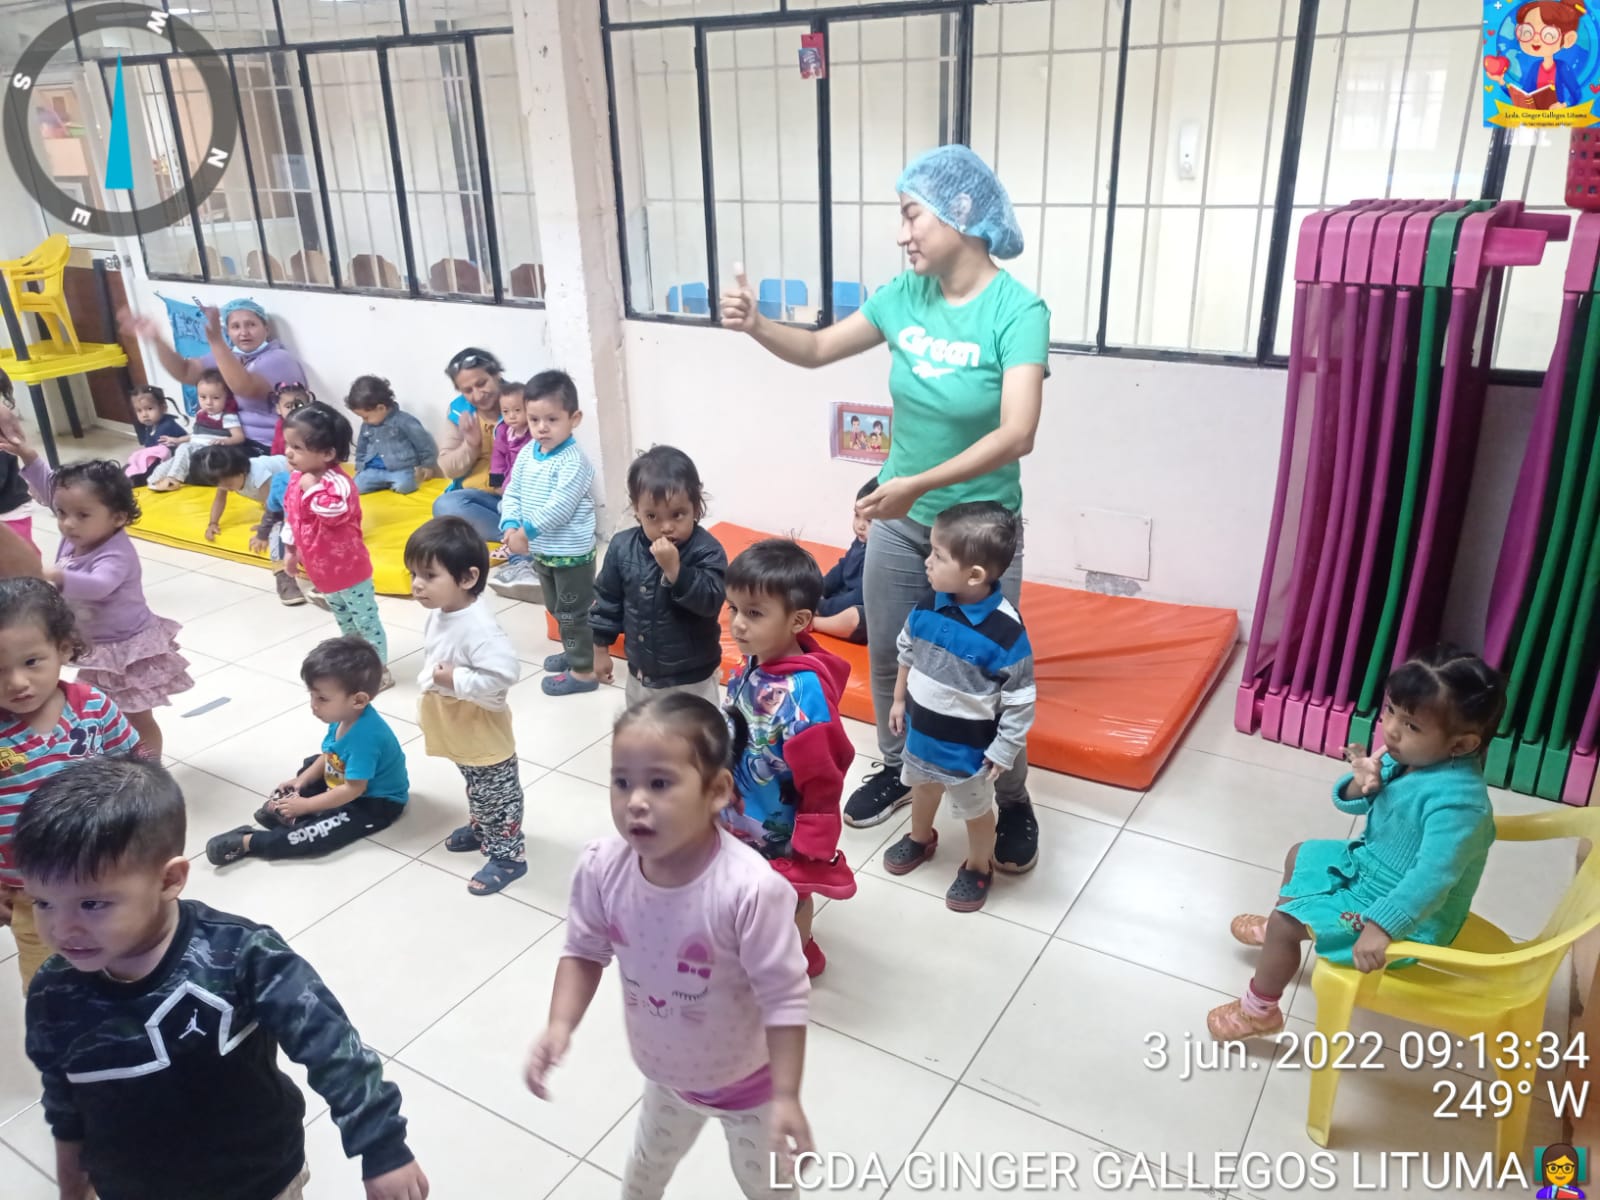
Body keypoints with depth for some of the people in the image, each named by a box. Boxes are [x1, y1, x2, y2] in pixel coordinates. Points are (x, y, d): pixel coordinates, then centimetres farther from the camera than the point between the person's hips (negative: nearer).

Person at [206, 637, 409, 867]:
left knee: (321, 833, -28)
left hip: (375, 804, -10)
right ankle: (285, 805, 0)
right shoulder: (344, 717, -8)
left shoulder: (364, 736, -36)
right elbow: (329, 755, 10)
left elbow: (352, 790, -30)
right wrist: (302, 780, -3)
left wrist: (306, 805, -21)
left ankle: (248, 842, -19)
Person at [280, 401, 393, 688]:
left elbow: (335, 511, -42)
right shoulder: (296, 478, 0)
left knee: (365, 619, 6)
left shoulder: (336, 482, -26)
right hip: (321, 569, 8)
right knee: (344, 620, 25)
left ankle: (379, 669, 20)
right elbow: (290, 516, 13)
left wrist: (312, 488, -35)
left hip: (348, 569, -8)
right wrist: (290, 550, 19)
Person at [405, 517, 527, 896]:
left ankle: (508, 855, 22)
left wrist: (456, 680, -32)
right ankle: (481, 829, 50)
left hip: (483, 733, -9)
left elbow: (503, 673, -36)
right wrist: (430, 684, 14)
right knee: (476, 788, 30)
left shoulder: (478, 627, -33)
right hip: (458, 733, 9)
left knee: (497, 793, 8)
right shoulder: (439, 614, -3)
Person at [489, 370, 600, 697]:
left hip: (571, 553, -8)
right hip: (541, 552, 8)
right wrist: (510, 527, -15)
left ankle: (584, 671, 13)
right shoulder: (527, 454, 2)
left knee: (573, 612, 2)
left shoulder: (573, 461, -22)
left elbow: (559, 507, -28)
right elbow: (511, 493, 3)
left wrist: (526, 532, -24)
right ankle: (573, 652, 42)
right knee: (557, 609, 24)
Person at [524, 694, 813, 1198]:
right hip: (666, 1070, 4)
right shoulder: (602, 867, -26)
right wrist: (560, 1026, -21)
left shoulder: (750, 890, -40)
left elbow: (784, 998, -30)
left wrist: (786, 1097, -26)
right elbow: (585, 952, -8)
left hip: (747, 1079, -4)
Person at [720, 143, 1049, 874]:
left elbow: (1017, 435, -30)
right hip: (900, 519, 5)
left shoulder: (1017, 311, -20)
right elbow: (818, 350, 8)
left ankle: (1011, 802, 29)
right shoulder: (905, 296, -3)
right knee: (886, 656, 17)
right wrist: (757, 326, -12)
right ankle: (898, 770, 41)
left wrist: (920, 484, -40)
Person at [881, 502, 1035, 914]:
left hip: (968, 746, -5)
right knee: (922, 788, 31)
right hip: (921, 730, 6)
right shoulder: (928, 606, -15)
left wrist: (1004, 751, -16)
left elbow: (1020, 698, -21)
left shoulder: (1005, 631, -31)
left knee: (975, 809, 20)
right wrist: (899, 701, 12)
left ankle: (978, 868, 46)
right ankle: (920, 839, 59)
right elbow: (907, 654, 4)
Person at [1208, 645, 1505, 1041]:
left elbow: (1435, 875, -41)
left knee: (1285, 924, -10)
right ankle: (1278, 928, 51)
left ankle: (1258, 1012, 13)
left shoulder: (1456, 799, -36)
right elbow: (1349, 803, 0)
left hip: (1408, 913, -9)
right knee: (1300, 855, 24)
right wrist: (1360, 785, -23)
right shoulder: (1405, 756, -9)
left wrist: (1381, 926, -44)